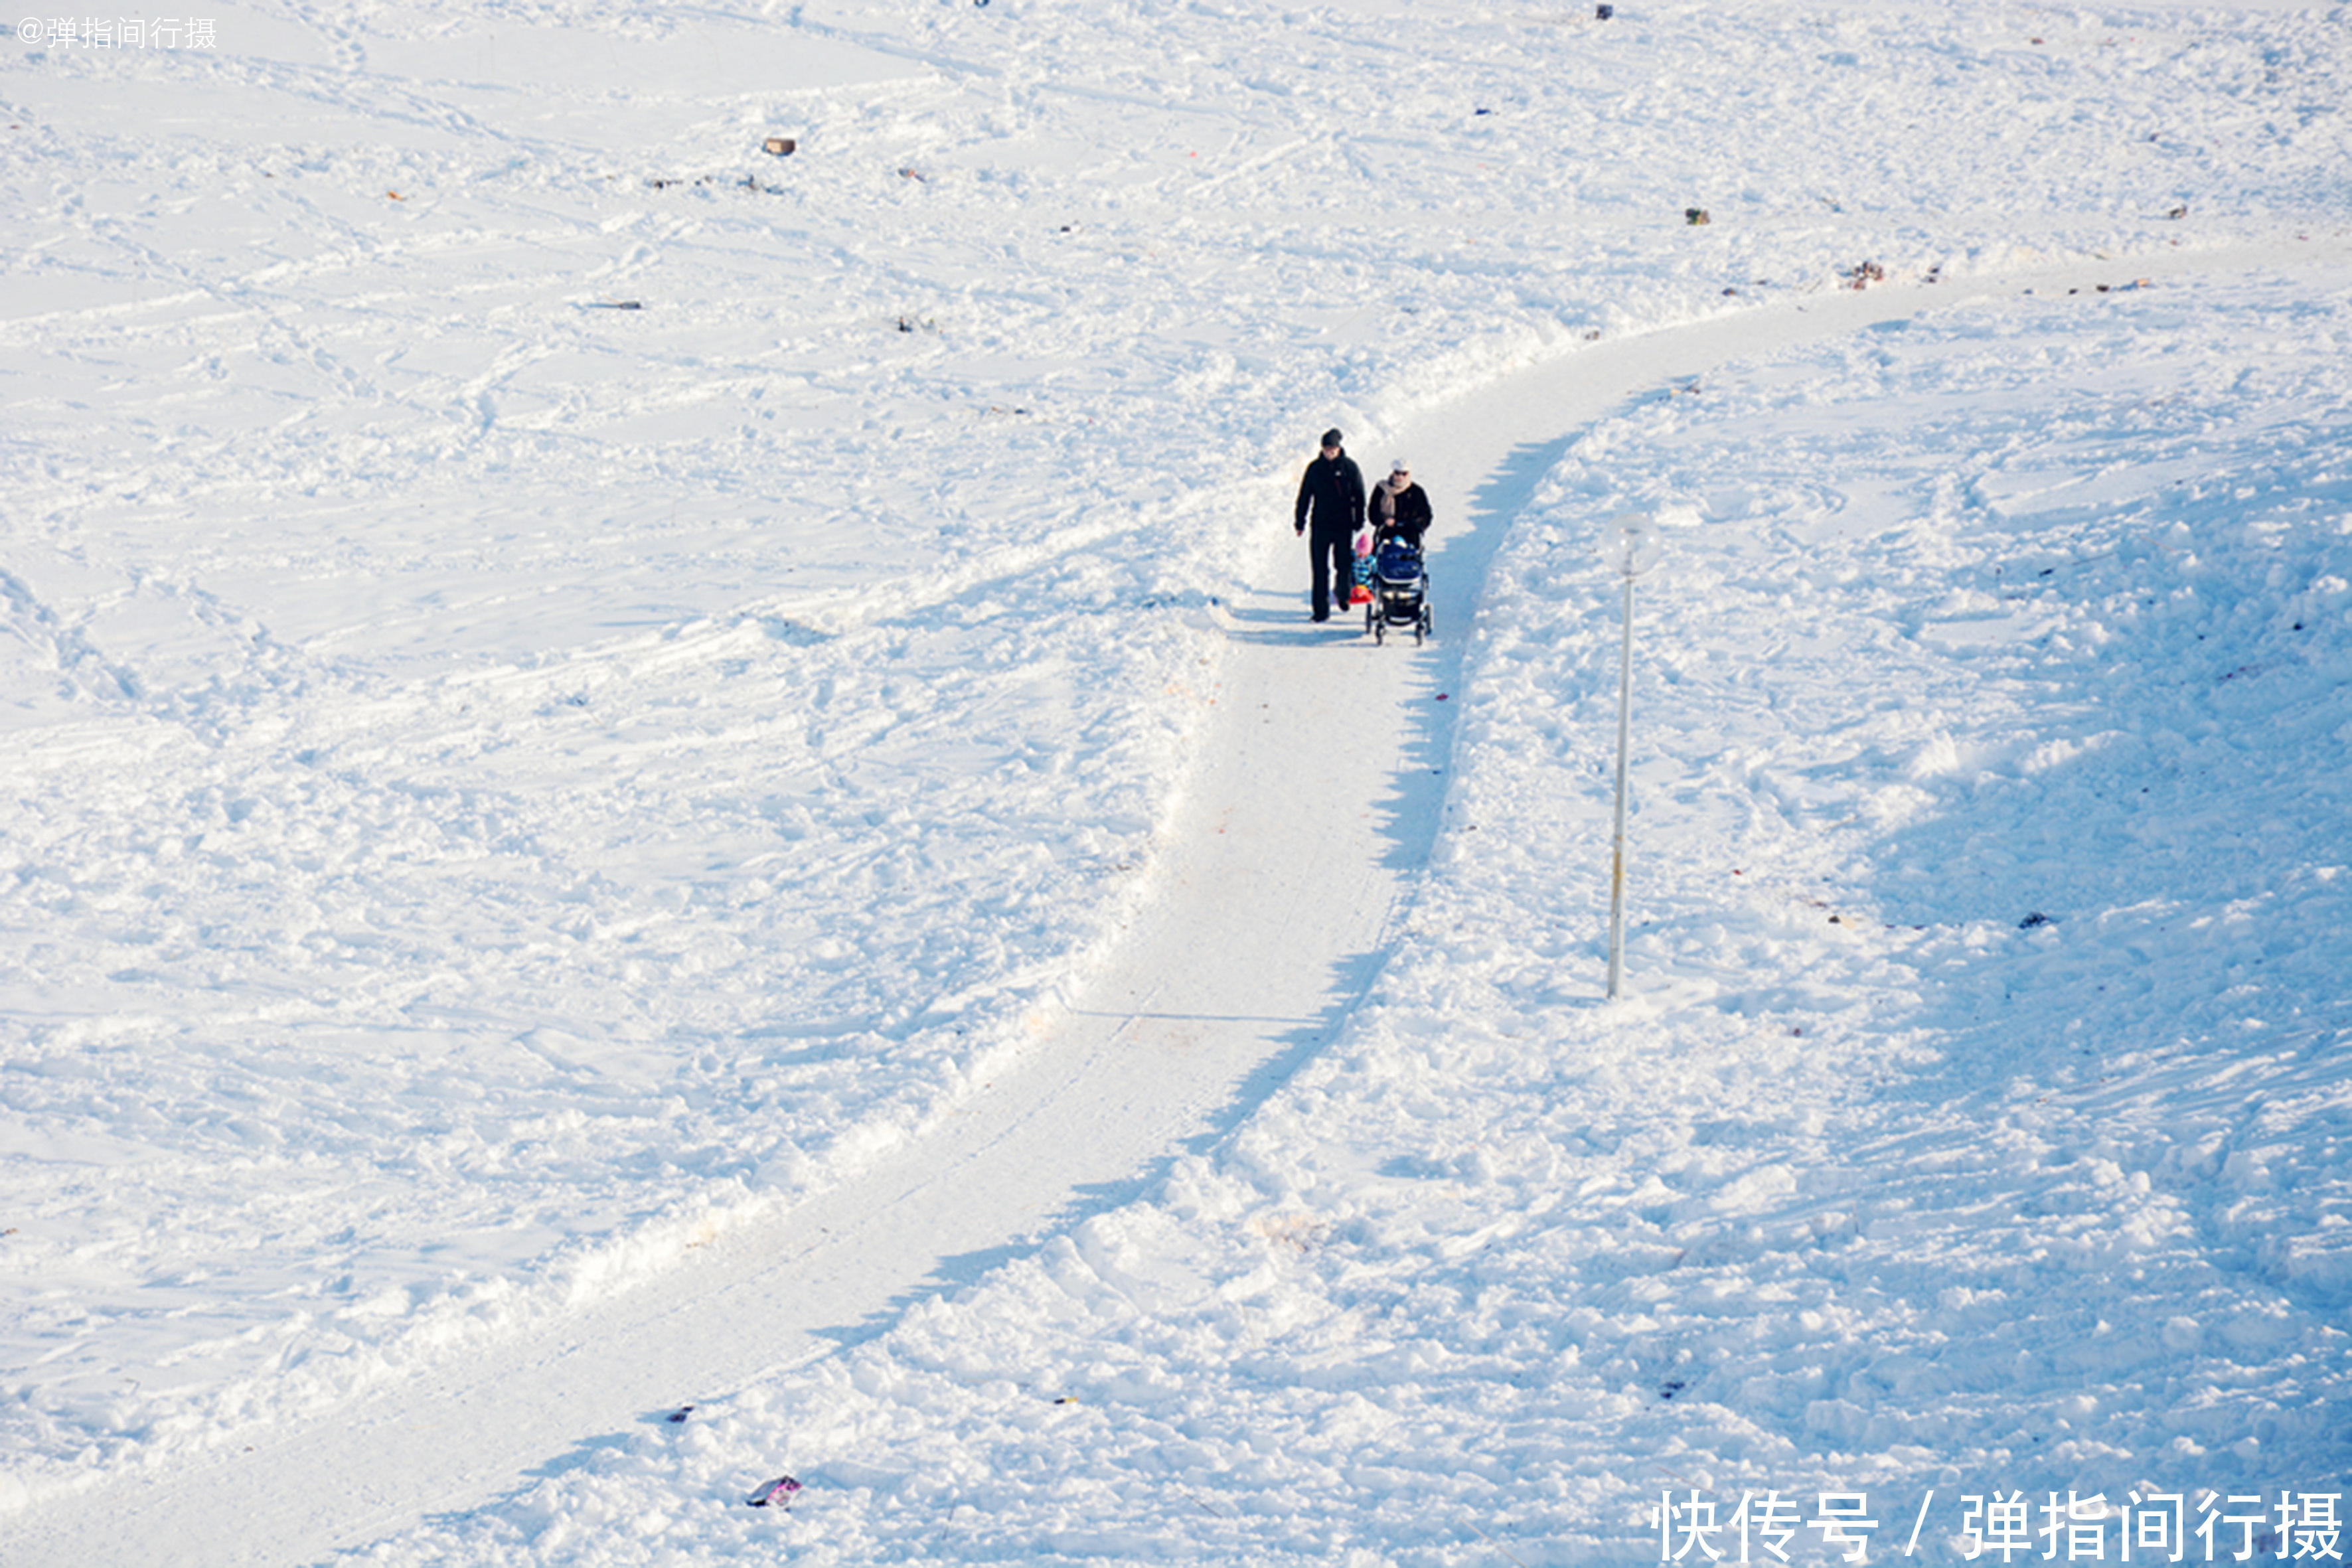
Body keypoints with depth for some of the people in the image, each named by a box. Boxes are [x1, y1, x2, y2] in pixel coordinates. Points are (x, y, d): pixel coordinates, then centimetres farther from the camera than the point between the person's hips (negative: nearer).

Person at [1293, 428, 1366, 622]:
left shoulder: (1350, 467, 1)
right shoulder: (1315, 468, 4)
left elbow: (1359, 496, 6)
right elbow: (1304, 496, 9)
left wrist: (1359, 521, 0)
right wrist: (1300, 522, 6)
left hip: (1344, 526, -1)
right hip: (1320, 524, 1)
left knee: (1344, 565, 1)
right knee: (1320, 569, -2)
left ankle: (1343, 594, 30)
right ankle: (1321, 609, 2)